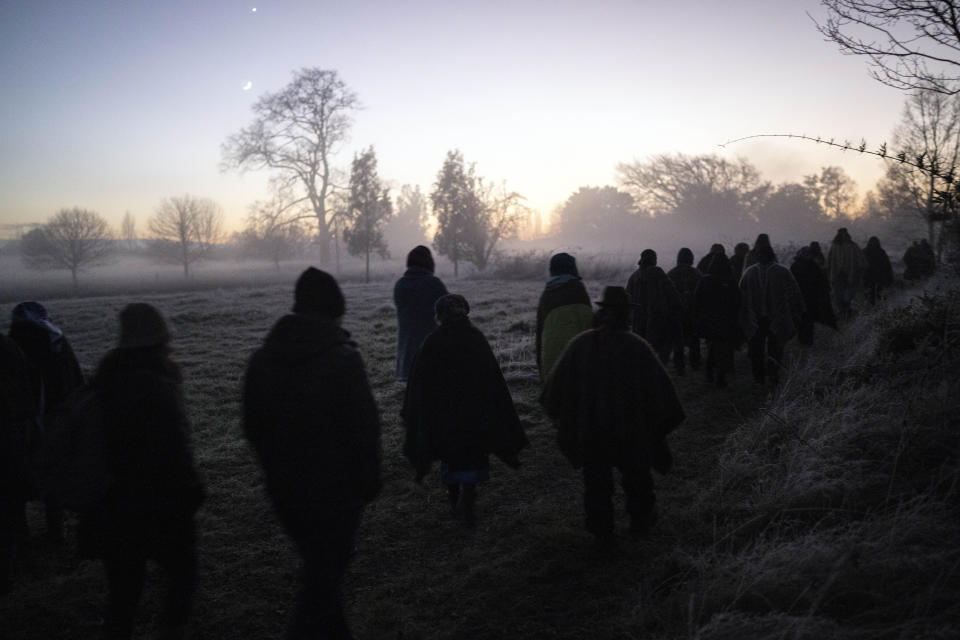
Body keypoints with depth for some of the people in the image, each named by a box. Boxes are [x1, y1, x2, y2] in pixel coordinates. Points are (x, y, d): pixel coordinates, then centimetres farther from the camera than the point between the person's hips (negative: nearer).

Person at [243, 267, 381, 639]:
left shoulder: (262, 357, 2)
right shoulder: (342, 358, -18)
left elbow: (252, 428, 9)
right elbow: (363, 428, -17)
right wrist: (369, 480, -4)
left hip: (284, 488, 6)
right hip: (335, 489, -6)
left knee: (319, 566, 23)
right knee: (325, 575, 7)